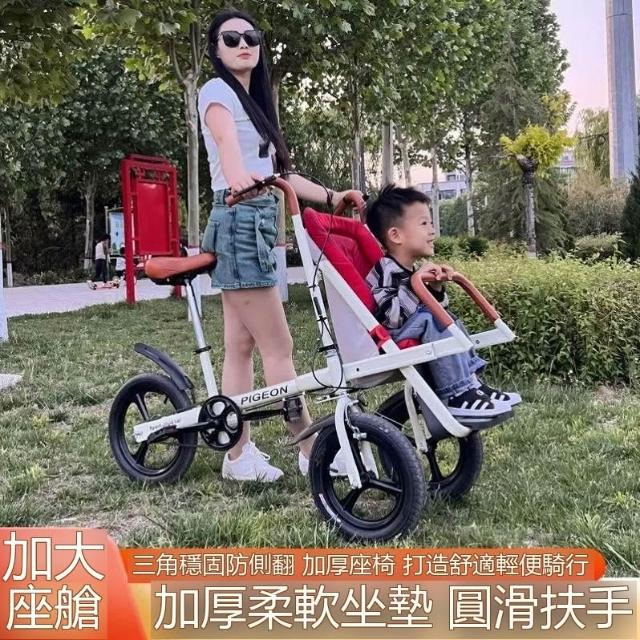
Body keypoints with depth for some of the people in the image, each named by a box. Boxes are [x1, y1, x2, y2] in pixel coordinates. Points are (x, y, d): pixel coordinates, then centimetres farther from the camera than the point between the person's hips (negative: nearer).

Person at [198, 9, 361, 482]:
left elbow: (277, 171, 18)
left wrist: (329, 196, 10)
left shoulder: (255, 102, 24)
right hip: (240, 222, -9)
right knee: (279, 347, -6)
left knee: (241, 348, 8)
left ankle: (239, 455, 14)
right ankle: (313, 449, 0)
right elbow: (225, 138, -26)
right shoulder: (217, 92, -3)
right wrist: (237, 177, -47)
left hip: (256, 223, 9)